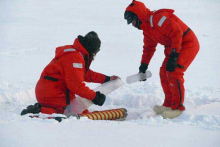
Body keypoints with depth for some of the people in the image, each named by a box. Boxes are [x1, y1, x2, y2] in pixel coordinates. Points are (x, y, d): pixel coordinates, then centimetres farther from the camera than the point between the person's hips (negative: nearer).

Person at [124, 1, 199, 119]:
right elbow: (148, 48, 21)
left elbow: (177, 32, -30)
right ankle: (168, 104, 19)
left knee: (174, 73, -18)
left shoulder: (157, 18, -25)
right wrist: (143, 65, 14)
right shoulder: (147, 29, 8)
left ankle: (178, 107, -9)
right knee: (164, 73, 8)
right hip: (173, 47, 10)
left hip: (188, 44, -10)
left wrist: (173, 56, -29)